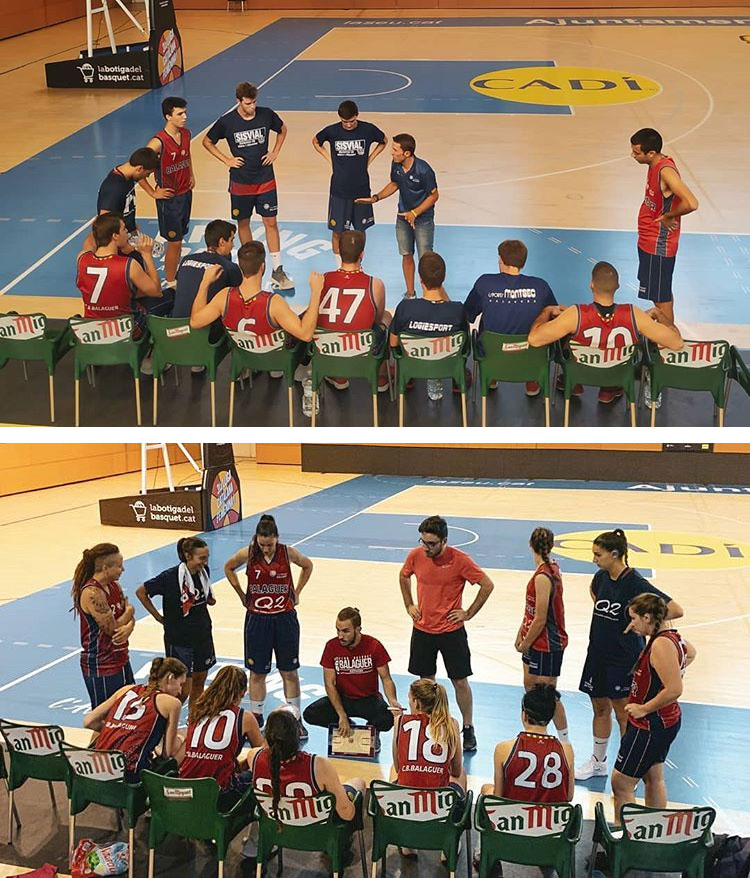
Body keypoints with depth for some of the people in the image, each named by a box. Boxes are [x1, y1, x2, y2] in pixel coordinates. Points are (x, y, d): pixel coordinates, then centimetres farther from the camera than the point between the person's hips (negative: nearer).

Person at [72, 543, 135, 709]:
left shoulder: (114, 586, 5)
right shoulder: (92, 593, -22)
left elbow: (130, 616, 6)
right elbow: (112, 628, -21)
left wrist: (129, 627, -18)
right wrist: (129, 612, -3)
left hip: (120, 660, 9)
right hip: (100, 666, -9)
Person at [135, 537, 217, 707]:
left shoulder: (204, 572, -3)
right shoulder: (171, 576, -21)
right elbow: (141, 592, -9)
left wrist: (210, 599, 0)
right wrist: (158, 617, -5)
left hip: (203, 637, 6)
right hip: (178, 640, -6)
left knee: (199, 682, 14)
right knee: (183, 690, -4)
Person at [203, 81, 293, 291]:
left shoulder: (266, 115, -9)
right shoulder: (226, 122, -12)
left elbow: (282, 130, 13)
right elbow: (207, 142, 3)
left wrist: (275, 152, 1)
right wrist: (227, 160, -5)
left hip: (265, 180, 0)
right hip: (240, 183, 0)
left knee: (271, 222, 0)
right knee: (243, 223, 11)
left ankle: (277, 271, 4)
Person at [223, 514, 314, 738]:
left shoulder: (288, 553, -10)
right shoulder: (248, 554, -10)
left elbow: (307, 566, 11)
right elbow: (228, 568, 10)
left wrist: (296, 593, 6)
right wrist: (242, 594, 6)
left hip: (285, 618, 0)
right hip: (257, 619, 0)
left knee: (290, 671, 5)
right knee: (257, 671, 9)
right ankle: (256, 717, 22)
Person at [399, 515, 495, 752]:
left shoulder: (459, 559, -17)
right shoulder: (415, 556, -6)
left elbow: (487, 585, -10)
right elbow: (403, 576, 17)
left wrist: (469, 613, -8)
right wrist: (409, 605, 10)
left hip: (451, 630, -3)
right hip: (423, 629, 3)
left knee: (460, 681, 3)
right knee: (426, 680, 12)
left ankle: (468, 730, 17)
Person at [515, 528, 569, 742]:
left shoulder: (543, 577, -26)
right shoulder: (551, 568, 3)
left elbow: (540, 620, -23)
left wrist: (525, 645, -10)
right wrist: (521, 634, 12)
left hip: (546, 645, -10)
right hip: (537, 642, 10)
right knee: (530, 688, 19)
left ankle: (565, 743, 13)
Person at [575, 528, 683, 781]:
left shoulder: (635, 583, -20)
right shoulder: (601, 577, 1)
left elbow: (675, 610, -24)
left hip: (623, 658, -7)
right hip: (598, 654, 7)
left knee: (623, 714, 3)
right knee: (600, 708, 18)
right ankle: (598, 762, 33)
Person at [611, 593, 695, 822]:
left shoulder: (661, 644, -25)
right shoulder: (672, 637, 4)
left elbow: (674, 690, -30)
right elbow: (690, 652, 28)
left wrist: (644, 709, -21)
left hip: (650, 724, -10)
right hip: (666, 721, 10)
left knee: (621, 782, -3)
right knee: (653, 778, 20)